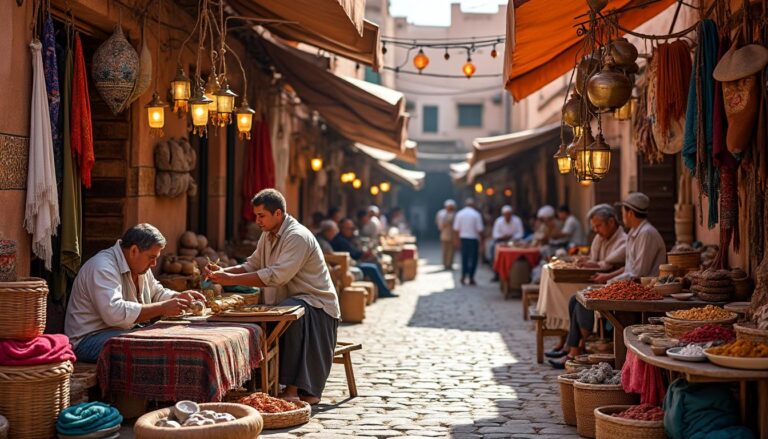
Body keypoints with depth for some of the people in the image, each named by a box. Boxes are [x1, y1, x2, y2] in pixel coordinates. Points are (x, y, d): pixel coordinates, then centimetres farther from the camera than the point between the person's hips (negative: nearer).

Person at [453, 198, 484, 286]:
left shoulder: (459, 214, 0)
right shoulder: (476, 214, -10)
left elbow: (456, 228, 1)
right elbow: (480, 229, -11)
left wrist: (456, 238, 13)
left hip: (463, 238, 3)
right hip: (474, 238, -3)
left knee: (464, 257, 12)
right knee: (473, 258, 4)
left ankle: (463, 276, 8)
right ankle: (471, 278, 1)